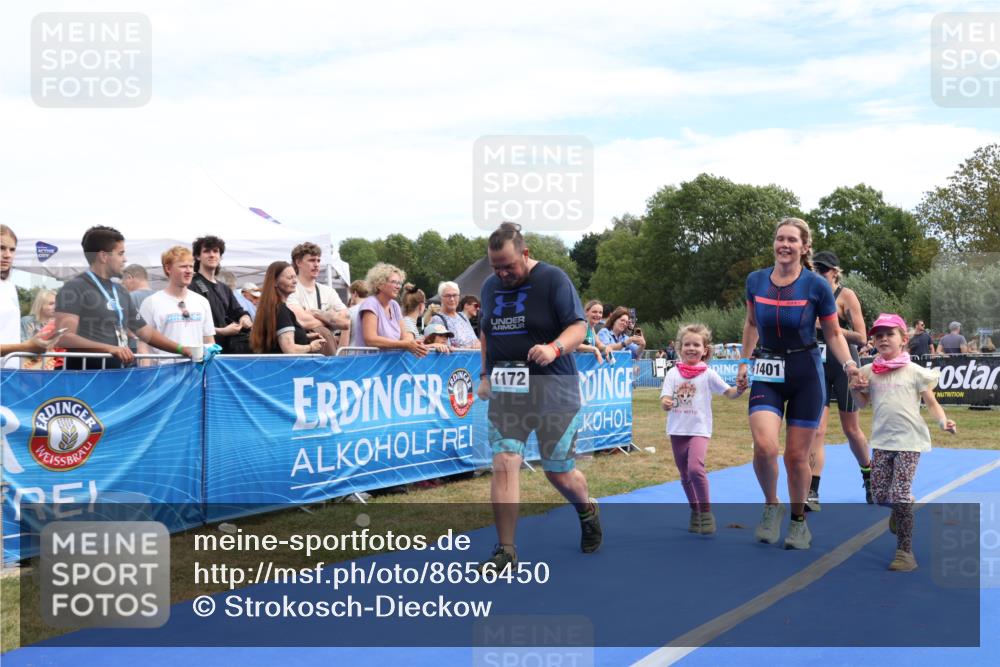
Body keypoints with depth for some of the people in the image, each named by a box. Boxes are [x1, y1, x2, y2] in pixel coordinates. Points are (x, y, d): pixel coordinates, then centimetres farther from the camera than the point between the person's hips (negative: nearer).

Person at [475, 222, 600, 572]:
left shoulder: (553, 279, -7)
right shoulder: (490, 286, 10)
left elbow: (578, 327, -12)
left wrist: (555, 348, -31)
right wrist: (485, 375, 16)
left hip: (553, 391, -4)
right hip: (505, 392, 4)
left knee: (560, 473, 5)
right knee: (504, 464, -11)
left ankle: (587, 511, 39)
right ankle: (506, 551, -4)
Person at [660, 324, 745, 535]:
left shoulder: (708, 374, -1)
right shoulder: (673, 373, 4)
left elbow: (729, 392, -4)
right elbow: (665, 399, -3)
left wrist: (741, 388, -26)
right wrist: (665, 403, -26)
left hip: (699, 429, -4)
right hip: (677, 430, 4)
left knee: (695, 468, -23)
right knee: (685, 474, 12)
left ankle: (706, 512, -8)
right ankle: (695, 512, 30)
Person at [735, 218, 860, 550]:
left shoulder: (817, 286, -8)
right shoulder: (756, 281, 0)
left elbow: (833, 334, 1)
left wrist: (849, 364, -15)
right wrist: (744, 363, 15)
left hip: (806, 374, -1)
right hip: (767, 374, 2)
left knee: (796, 455, 3)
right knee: (764, 446, -19)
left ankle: (799, 521, 27)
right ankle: (771, 507, 9)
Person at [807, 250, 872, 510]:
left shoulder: (846, 295, -6)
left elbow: (861, 338, -11)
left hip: (845, 366, -4)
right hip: (819, 366, 4)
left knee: (851, 429, 10)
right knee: (817, 430, -7)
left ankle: (869, 478, 35)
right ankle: (812, 493, -11)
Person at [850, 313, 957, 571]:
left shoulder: (914, 372, -2)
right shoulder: (869, 372, 7)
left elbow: (931, 403, 0)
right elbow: (863, 403, 16)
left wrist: (943, 421, -18)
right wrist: (856, 389, -4)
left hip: (909, 439, -4)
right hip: (882, 440, 4)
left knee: (900, 493, -12)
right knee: (879, 495, 5)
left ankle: (905, 551, -4)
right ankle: (901, 512, 42)